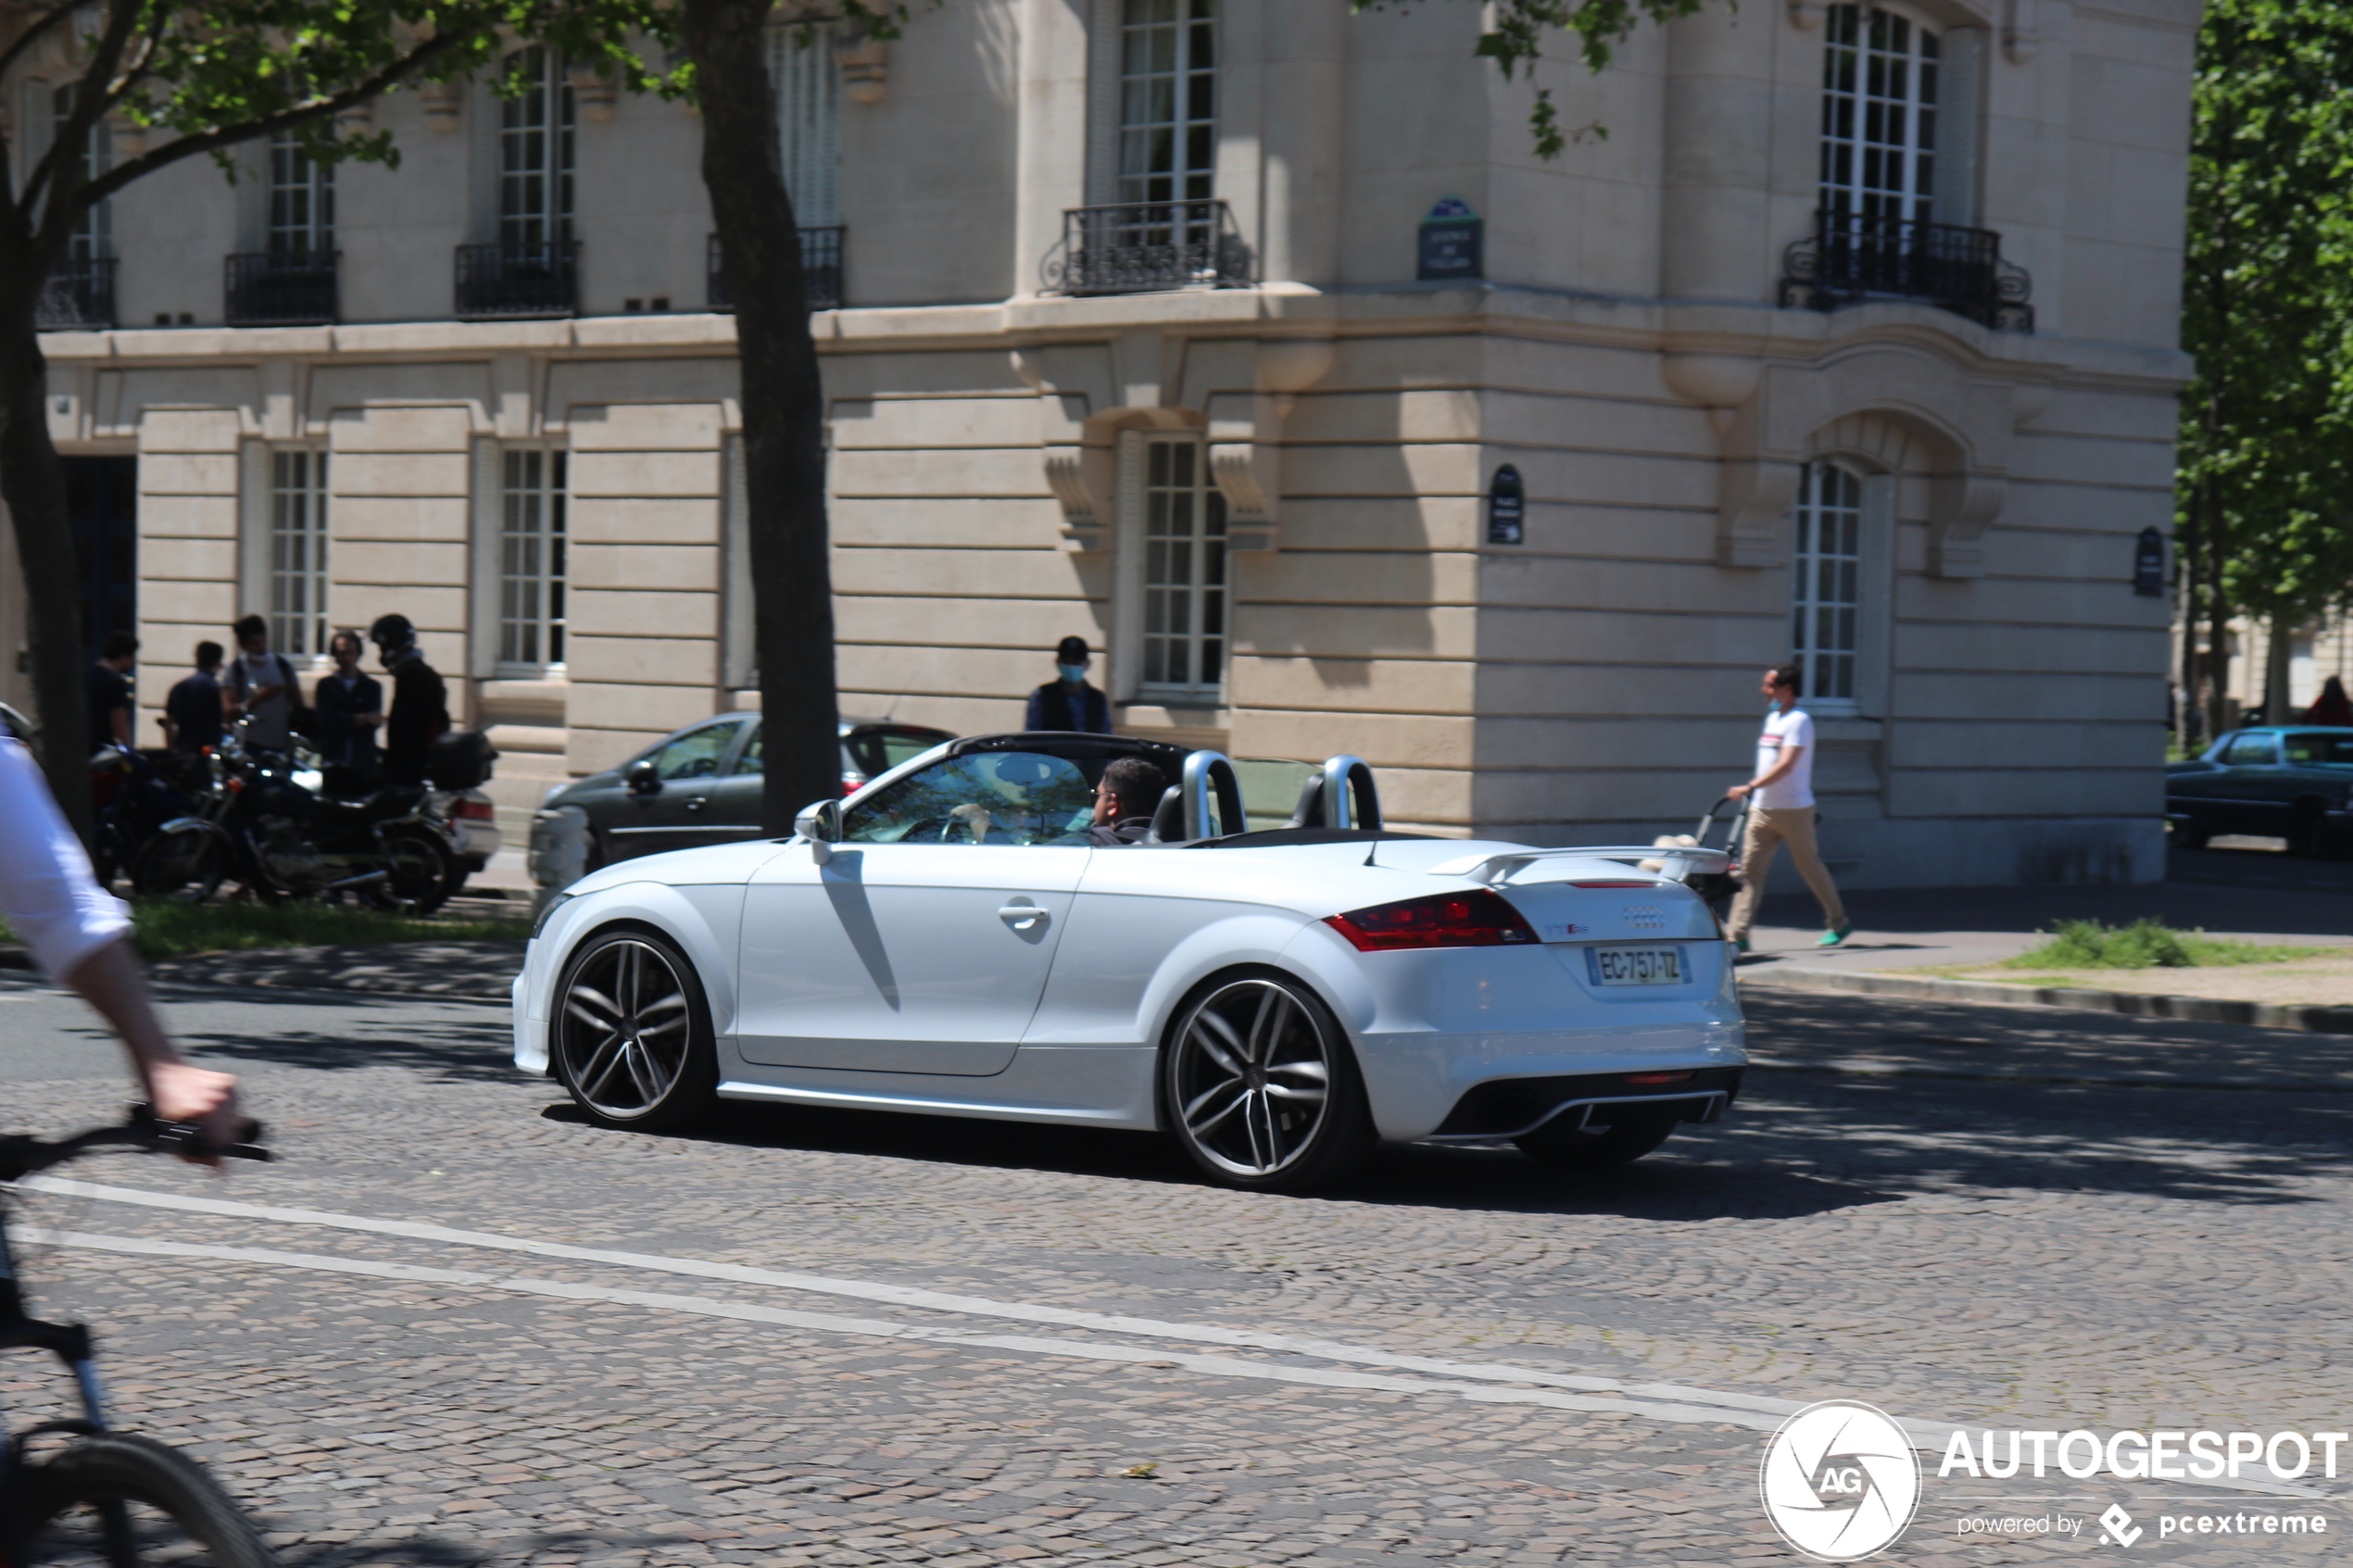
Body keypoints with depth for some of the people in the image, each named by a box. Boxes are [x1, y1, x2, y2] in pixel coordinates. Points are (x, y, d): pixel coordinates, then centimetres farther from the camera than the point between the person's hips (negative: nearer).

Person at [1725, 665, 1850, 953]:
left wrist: (1750, 788, -31)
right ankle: (1737, 936, -8)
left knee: (1810, 866, 6)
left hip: (1794, 809, -7)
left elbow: (1786, 766, -23)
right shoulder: (1772, 718, 14)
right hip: (1762, 810, 7)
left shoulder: (1799, 721, -12)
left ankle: (1839, 923, 24)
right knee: (1749, 870, -3)